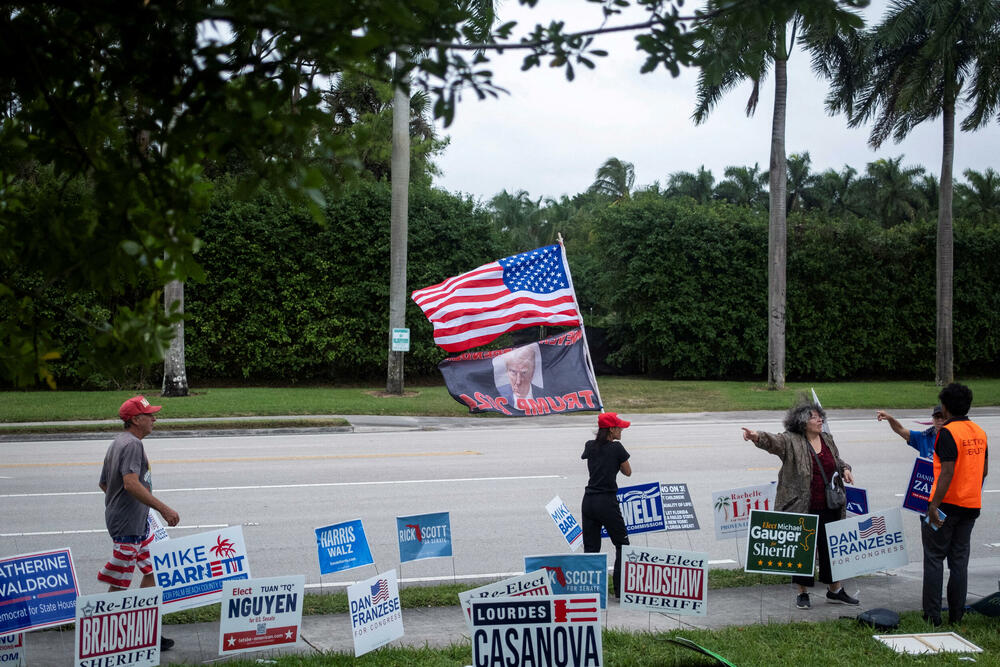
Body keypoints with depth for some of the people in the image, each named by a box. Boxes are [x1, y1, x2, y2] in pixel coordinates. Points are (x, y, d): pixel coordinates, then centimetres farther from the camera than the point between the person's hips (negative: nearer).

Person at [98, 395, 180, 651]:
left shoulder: (117, 442, 15)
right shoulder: (132, 444, -17)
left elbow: (104, 483, 21)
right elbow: (131, 483, -30)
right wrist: (163, 509, -31)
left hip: (138, 522, 11)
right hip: (128, 524, -11)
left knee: (151, 571, 14)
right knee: (119, 584, -2)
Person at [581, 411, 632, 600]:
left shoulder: (590, 446, 7)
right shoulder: (616, 448, -9)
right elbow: (628, 472, 2)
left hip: (588, 501, 5)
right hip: (607, 502, -5)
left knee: (590, 548, 9)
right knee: (621, 545, 9)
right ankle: (621, 590, 8)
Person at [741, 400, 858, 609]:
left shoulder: (827, 439, 11)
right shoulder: (791, 441, -8)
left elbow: (837, 460, 27)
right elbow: (773, 441, -27)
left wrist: (845, 469, 6)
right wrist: (757, 437, -48)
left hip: (830, 507, 5)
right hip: (802, 508, -5)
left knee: (831, 547, 13)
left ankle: (835, 590, 28)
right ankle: (802, 593, 16)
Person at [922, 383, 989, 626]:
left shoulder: (948, 432, -15)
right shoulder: (979, 432, 9)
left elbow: (947, 472, -21)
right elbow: (984, 470, 14)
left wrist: (934, 505, -20)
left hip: (947, 504, -7)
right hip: (971, 505, 7)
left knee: (934, 558, 1)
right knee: (959, 560, 12)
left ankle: (932, 615, 1)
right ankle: (956, 615, 14)